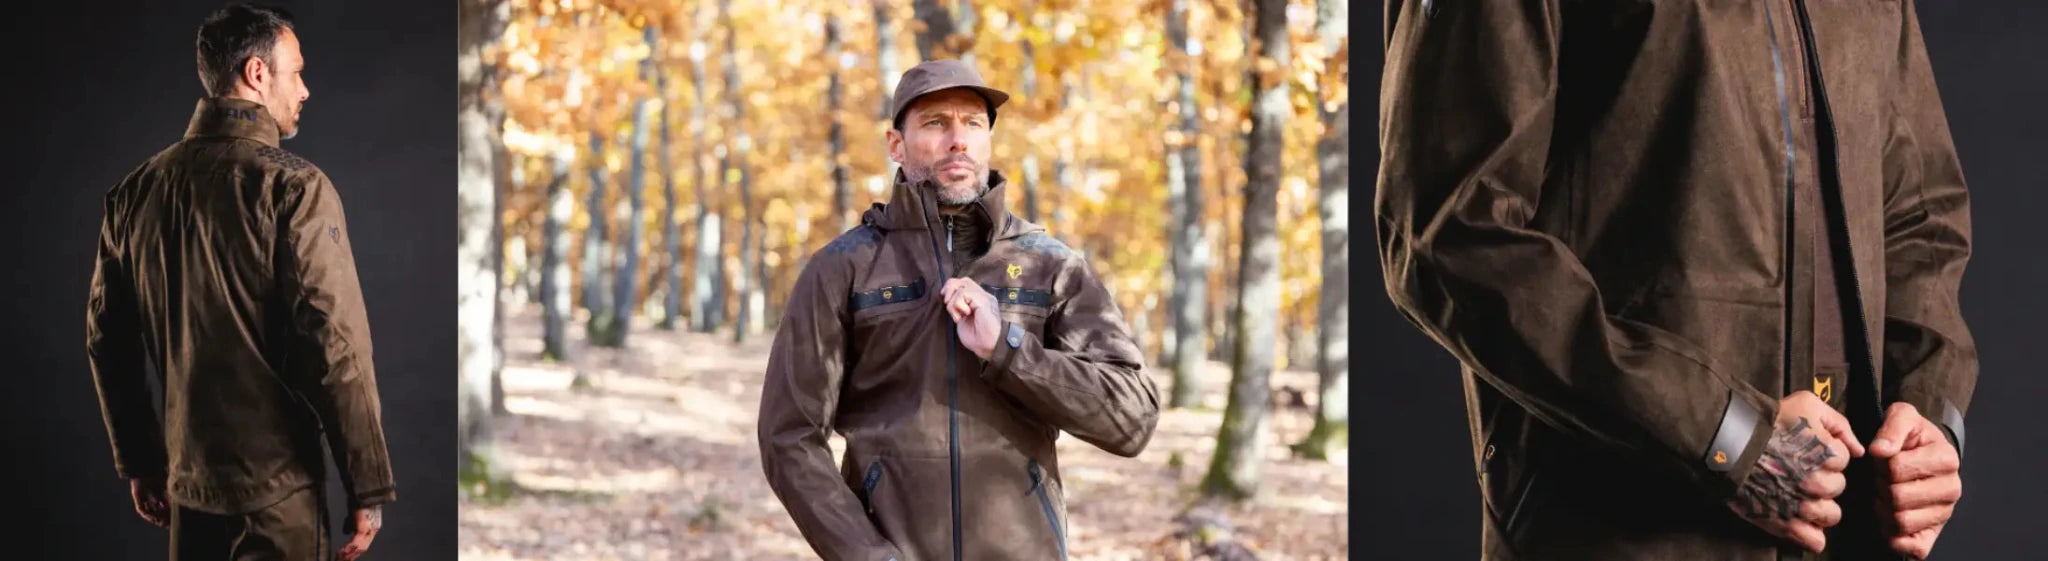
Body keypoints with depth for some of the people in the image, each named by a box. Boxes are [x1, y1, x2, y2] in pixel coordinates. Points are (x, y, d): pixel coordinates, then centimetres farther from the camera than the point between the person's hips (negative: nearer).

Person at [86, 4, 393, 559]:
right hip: (277, 489, -6)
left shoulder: (135, 191, 5)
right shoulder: (293, 187, -14)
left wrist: (139, 462, 20)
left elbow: (106, 340, 10)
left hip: (188, 480, 6)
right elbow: (335, 350, -18)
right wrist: (368, 488, -12)